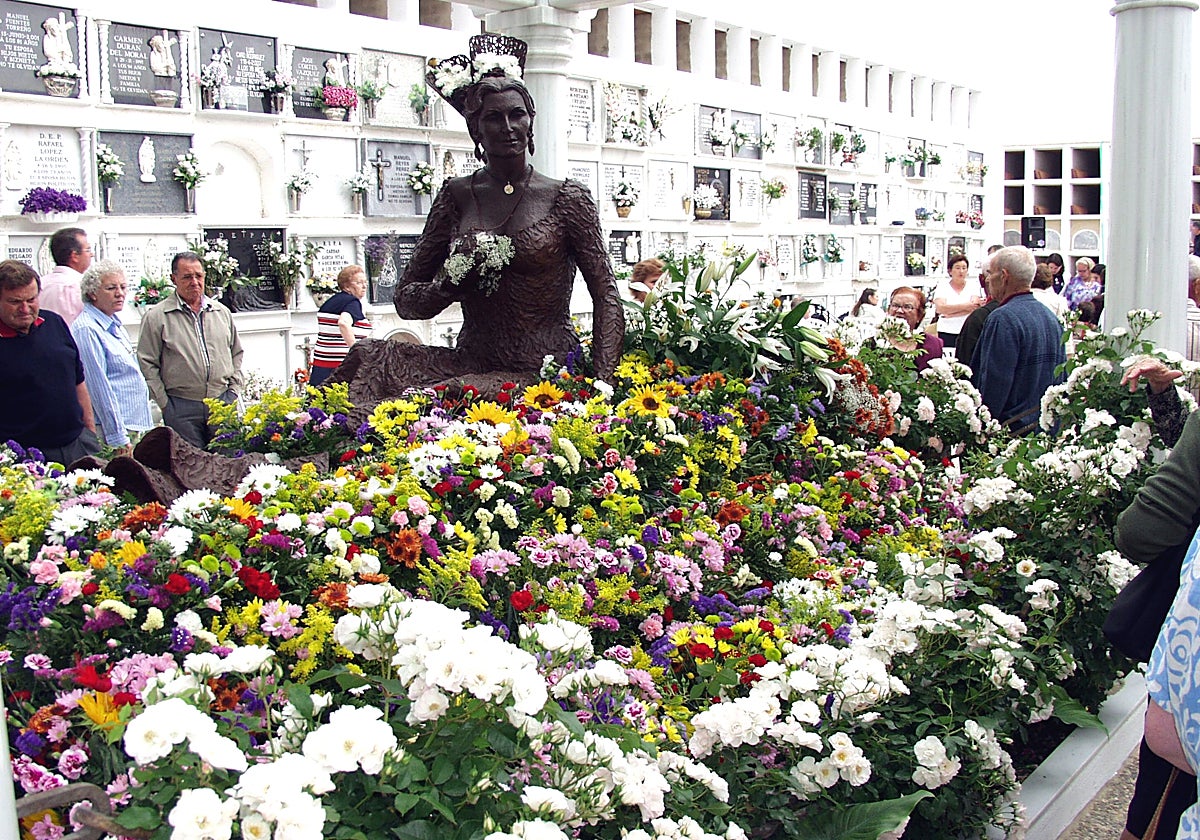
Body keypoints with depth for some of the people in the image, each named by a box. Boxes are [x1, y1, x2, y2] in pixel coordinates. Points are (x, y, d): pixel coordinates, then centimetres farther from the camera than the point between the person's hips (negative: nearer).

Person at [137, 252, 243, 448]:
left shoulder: (221, 312, 13)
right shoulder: (156, 317, 0)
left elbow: (237, 353, 20)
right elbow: (147, 364, -1)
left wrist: (233, 389, 9)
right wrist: (164, 403, -5)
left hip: (223, 403, 3)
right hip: (182, 408, -3)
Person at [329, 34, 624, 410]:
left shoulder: (567, 198, 2)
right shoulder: (457, 195, 10)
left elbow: (606, 297, -1)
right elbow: (406, 300, 11)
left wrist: (601, 384, -14)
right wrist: (448, 284, -12)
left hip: (545, 376, -3)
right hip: (470, 364, 4)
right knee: (366, 357, -22)